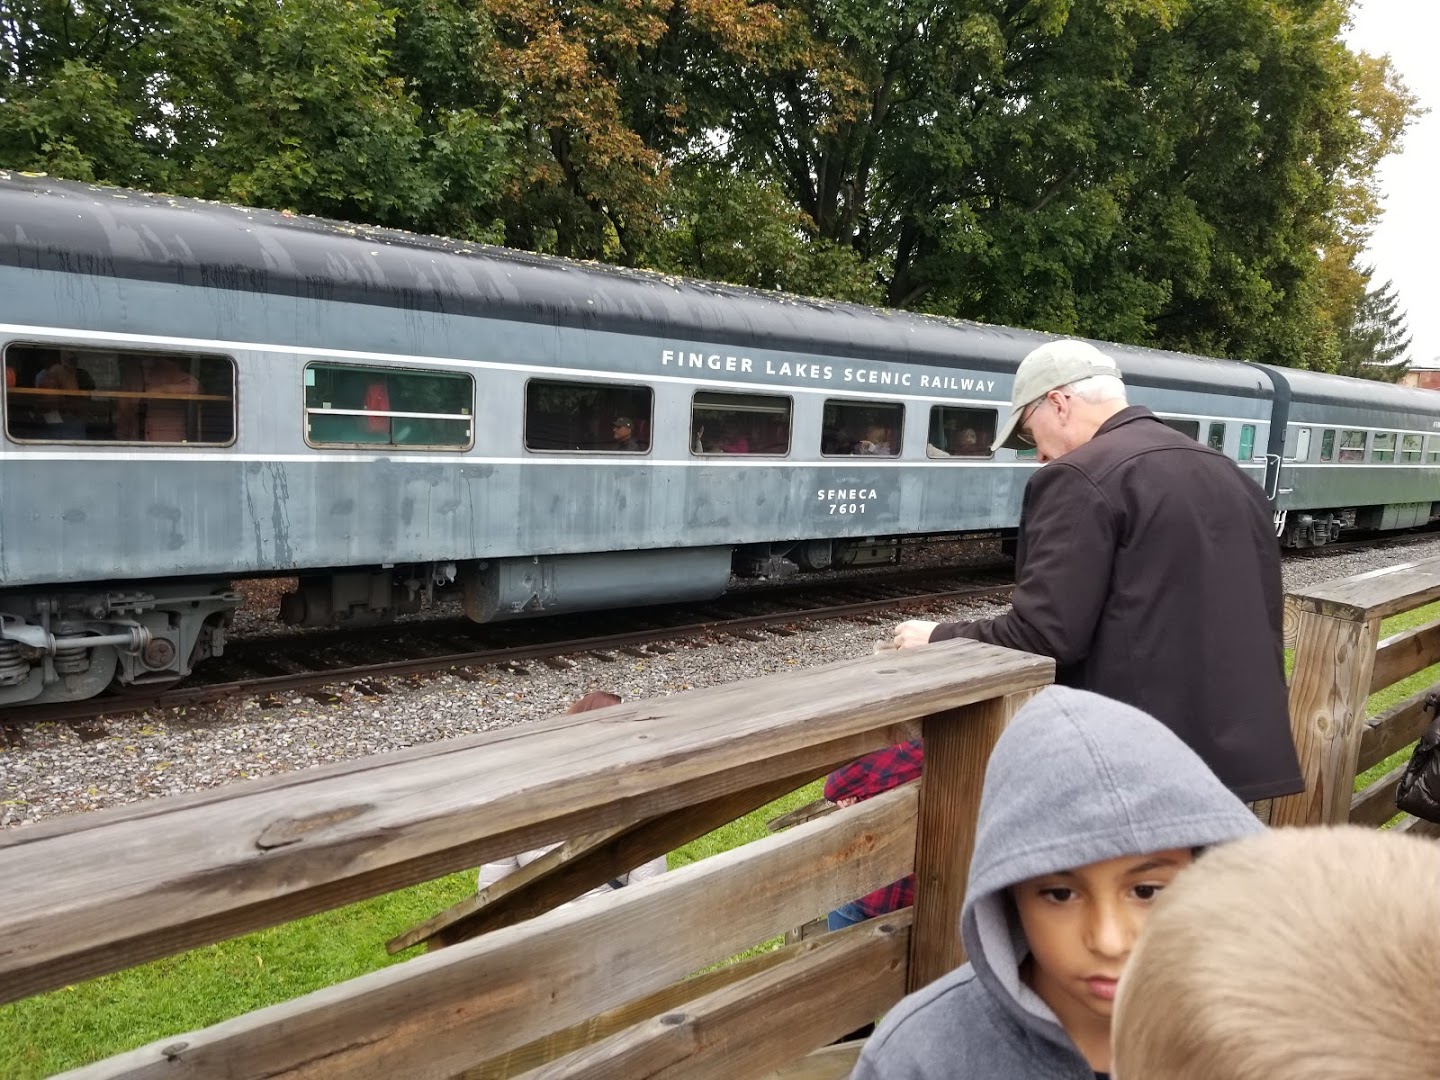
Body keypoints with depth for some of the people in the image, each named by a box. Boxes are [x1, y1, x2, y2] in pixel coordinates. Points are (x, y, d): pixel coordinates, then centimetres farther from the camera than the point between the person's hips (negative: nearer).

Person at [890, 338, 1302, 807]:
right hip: (1247, 759, 8)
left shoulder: (1082, 479, -14)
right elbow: (1258, 617, 17)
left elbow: (1045, 633, -20)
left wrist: (938, 639, -5)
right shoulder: (1230, 475, 12)